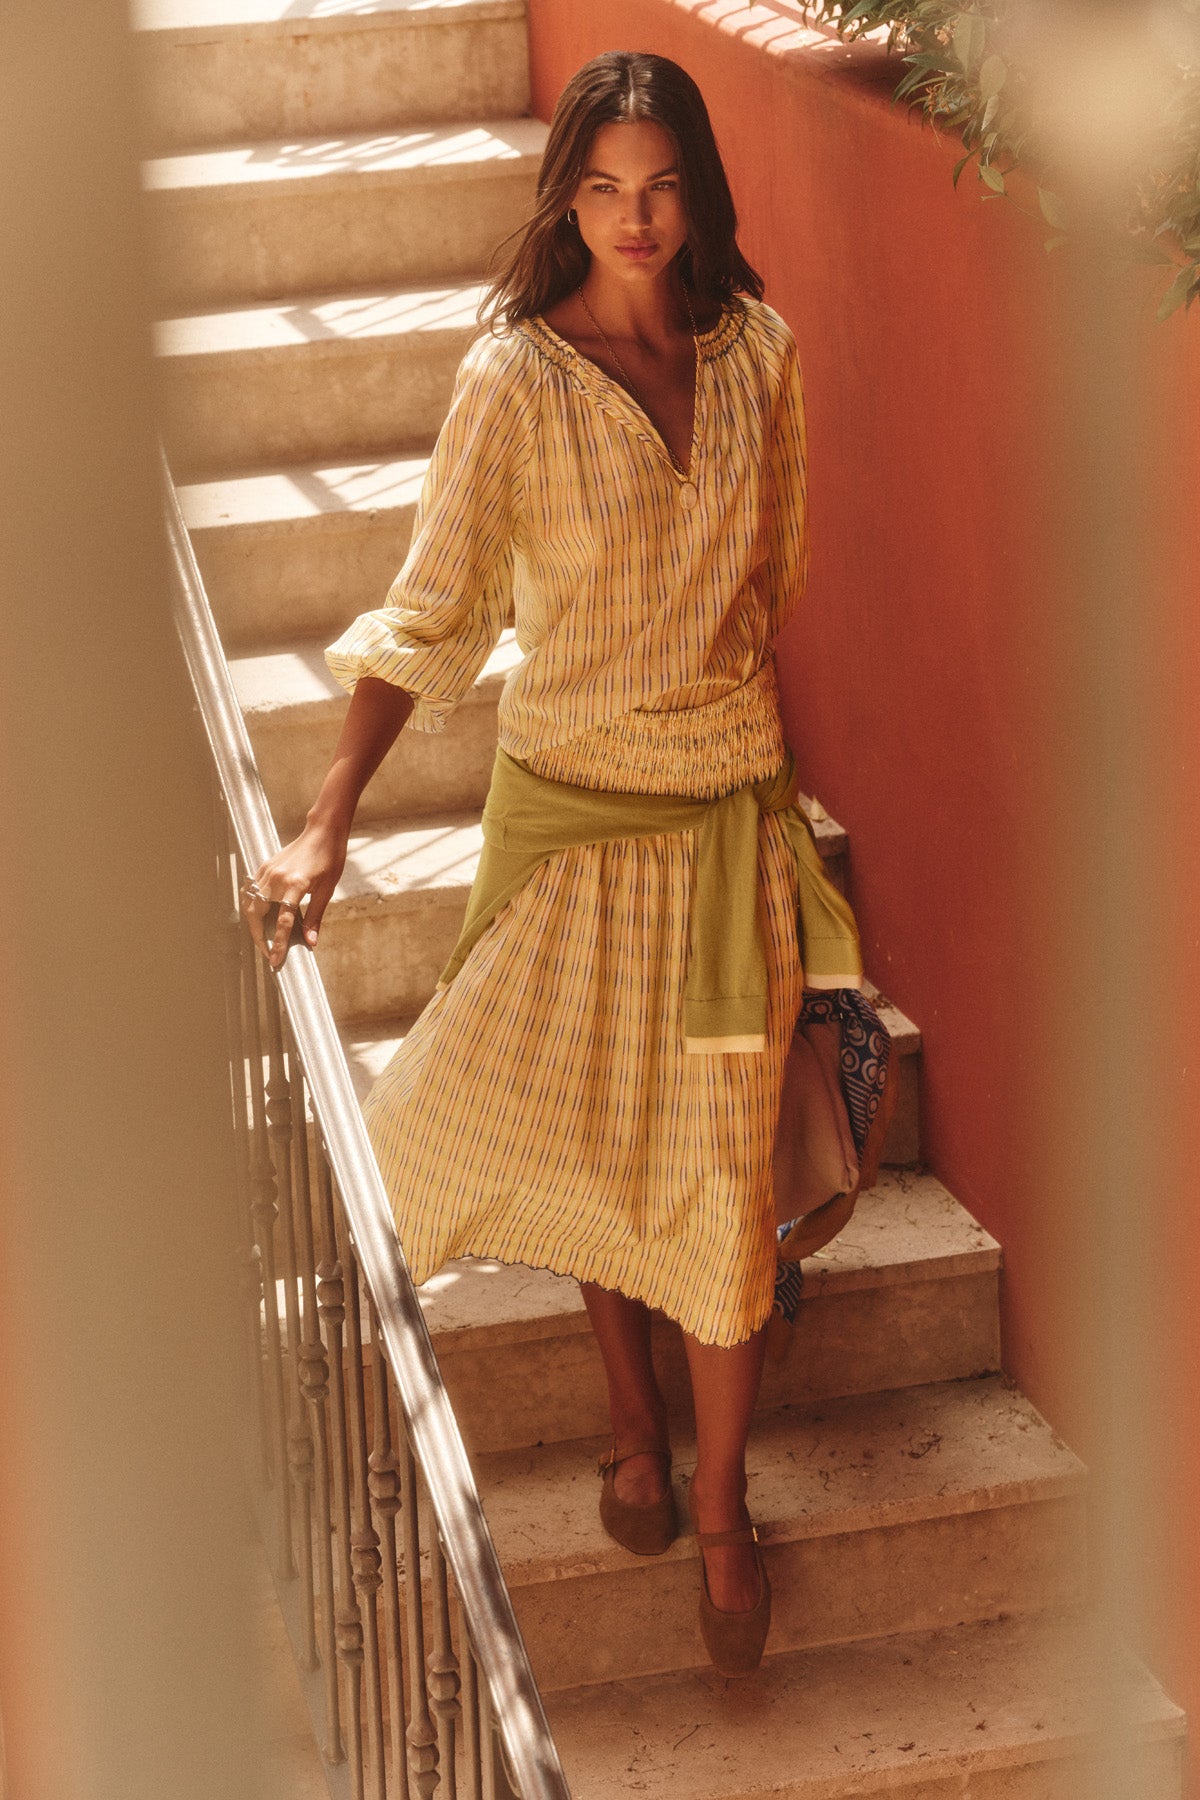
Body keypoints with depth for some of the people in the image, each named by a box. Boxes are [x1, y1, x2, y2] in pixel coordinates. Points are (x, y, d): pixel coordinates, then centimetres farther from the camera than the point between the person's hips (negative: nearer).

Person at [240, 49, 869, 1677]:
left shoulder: (753, 344, -2)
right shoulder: (514, 378, -13)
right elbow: (433, 611, -15)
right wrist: (329, 823, -22)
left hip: (729, 792, 2)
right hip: (572, 793, -2)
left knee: (722, 1162, 4)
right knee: (588, 1131, 11)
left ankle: (721, 1509, 20)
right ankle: (635, 1416, 37)